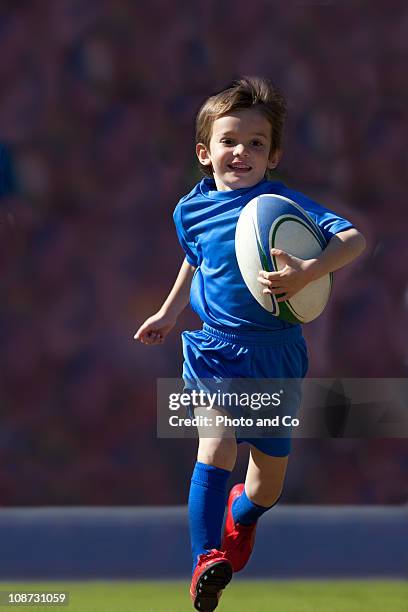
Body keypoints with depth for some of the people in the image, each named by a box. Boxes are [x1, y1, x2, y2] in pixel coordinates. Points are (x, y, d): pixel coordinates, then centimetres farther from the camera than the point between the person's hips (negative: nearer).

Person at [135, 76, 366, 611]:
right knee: (217, 446, -24)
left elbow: (353, 239, -20)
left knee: (271, 475, 13)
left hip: (274, 356, 0)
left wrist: (309, 272, -36)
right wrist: (170, 311, 31)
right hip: (213, 347, 0)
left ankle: (242, 514, 48)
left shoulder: (283, 202, -10)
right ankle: (207, 562, -26)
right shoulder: (191, 209, 2)